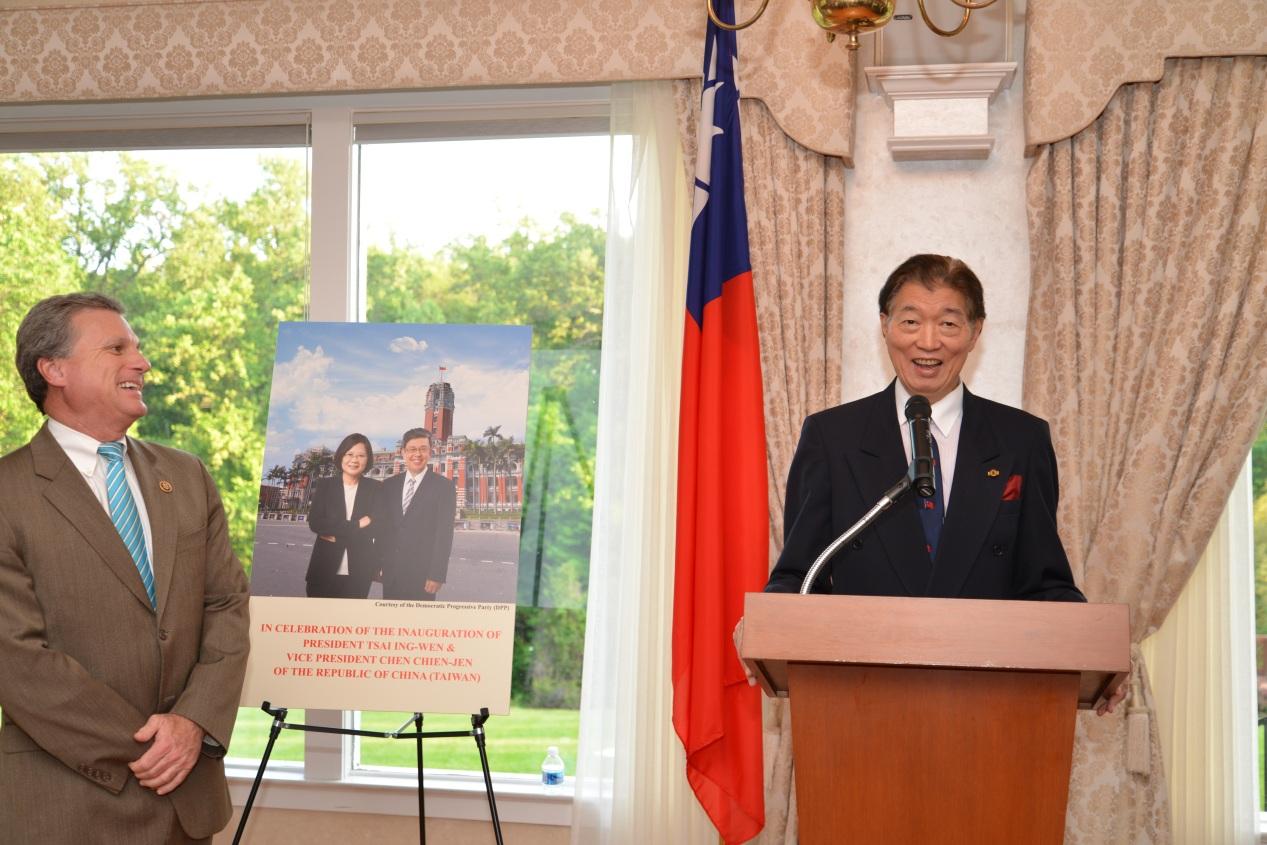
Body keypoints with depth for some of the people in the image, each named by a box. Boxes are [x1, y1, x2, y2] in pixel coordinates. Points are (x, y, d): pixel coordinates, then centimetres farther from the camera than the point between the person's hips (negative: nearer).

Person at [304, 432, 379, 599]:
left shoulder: (374, 488, 5)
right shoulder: (325, 485, 6)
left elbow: (375, 527, -6)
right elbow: (314, 523, -7)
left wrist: (336, 534, -10)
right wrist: (356, 525, -12)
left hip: (358, 574, 0)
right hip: (323, 571, 0)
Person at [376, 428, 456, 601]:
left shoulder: (443, 486, -4)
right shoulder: (389, 485, 10)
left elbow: (444, 533, -8)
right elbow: (381, 527, 12)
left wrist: (437, 574, -13)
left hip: (422, 572, -4)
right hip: (390, 571, 4)